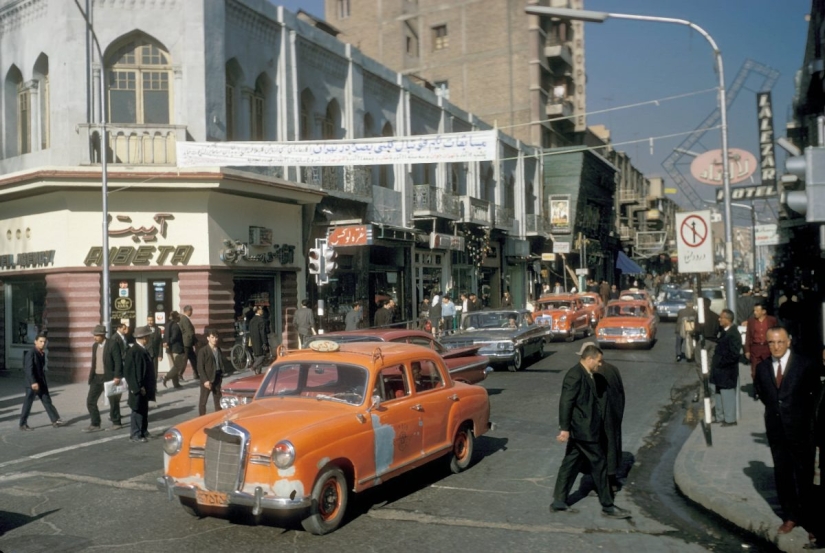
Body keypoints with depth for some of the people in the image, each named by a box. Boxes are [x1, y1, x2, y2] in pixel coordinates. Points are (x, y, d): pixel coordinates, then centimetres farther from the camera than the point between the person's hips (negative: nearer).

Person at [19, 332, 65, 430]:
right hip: (32, 383, -8)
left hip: (41, 383, 8)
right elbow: (29, 369, -23)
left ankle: (55, 420, 5)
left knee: (47, 401, 6)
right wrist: (33, 382, -31)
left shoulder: (42, 353, 11)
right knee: (28, 404, 3)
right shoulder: (31, 353, -15)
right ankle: (23, 424, 13)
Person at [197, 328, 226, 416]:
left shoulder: (219, 350, 10)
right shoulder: (203, 351, -8)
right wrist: (205, 380, -18)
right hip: (207, 379, -6)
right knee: (203, 401, 0)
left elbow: (224, 362, 15)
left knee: (218, 400, 14)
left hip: (217, 378, 6)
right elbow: (200, 367, -11)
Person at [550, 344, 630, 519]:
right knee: (599, 464, 0)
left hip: (582, 430, 10)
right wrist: (564, 428, -23)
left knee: (571, 464, 12)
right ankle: (607, 506, 11)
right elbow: (565, 402, -22)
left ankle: (558, 502, 19)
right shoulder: (575, 375, -19)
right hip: (584, 430, -10)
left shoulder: (585, 374, 13)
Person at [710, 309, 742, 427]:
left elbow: (734, 354, -25)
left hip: (727, 372, -9)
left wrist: (721, 363, -19)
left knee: (727, 396, 3)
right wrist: (715, 363, 10)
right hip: (719, 370, 9)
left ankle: (730, 419, 15)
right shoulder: (725, 331, 8)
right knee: (718, 394, 17)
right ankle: (720, 417, 29)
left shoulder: (733, 334, -21)